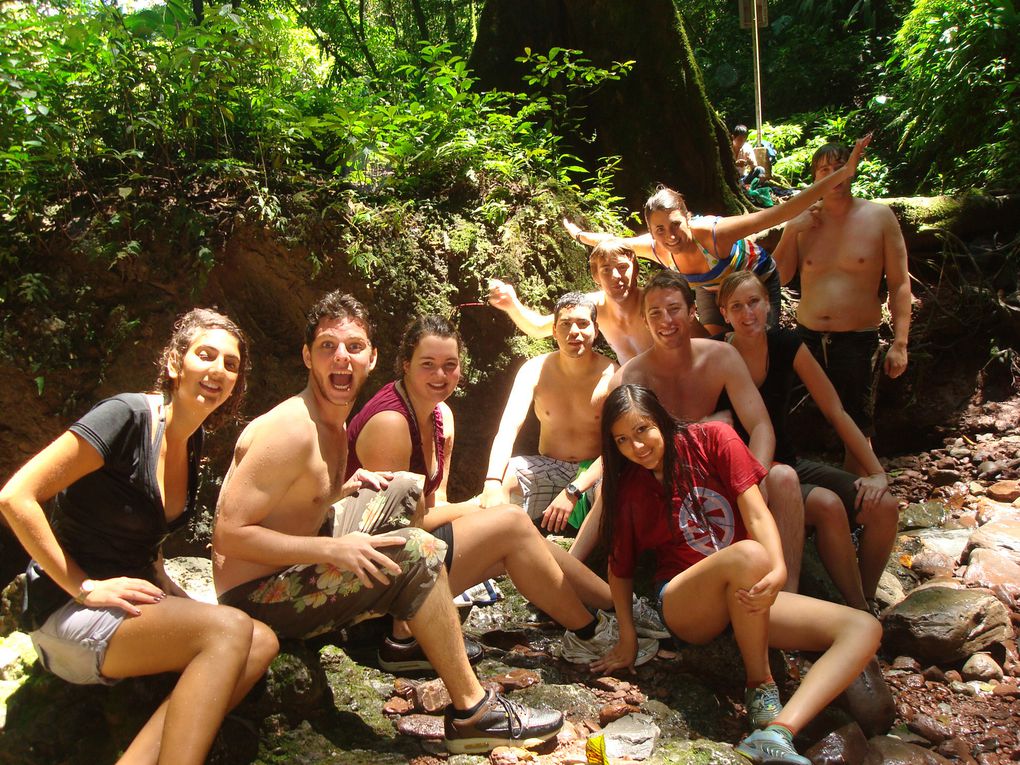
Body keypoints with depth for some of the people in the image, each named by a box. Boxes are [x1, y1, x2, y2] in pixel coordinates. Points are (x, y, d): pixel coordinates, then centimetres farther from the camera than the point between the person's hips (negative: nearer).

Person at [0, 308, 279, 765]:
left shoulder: (193, 443, 7)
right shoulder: (128, 416, -16)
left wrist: (178, 598, 5)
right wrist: (85, 588, -18)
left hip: (133, 603, 8)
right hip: (70, 612, -7)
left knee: (261, 642, -16)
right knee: (229, 629, -28)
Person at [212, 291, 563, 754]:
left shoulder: (334, 422, 7)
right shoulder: (292, 429, -23)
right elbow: (229, 533, -25)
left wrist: (342, 490, -2)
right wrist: (333, 549, -29)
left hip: (293, 572, 10)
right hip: (256, 597, -10)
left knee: (405, 489, 11)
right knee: (415, 551, -24)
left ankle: (407, 636, 14)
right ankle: (472, 712, -13)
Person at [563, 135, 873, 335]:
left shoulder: (713, 233, -44)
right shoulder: (656, 248, -29)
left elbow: (783, 211, -47)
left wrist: (844, 173, -52)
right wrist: (580, 235, 5)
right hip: (711, 288, 4)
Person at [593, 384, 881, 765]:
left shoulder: (713, 439, -3)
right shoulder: (627, 488, -2)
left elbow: (757, 514, -12)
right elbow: (620, 568, 5)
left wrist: (778, 570, -30)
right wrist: (627, 637, -4)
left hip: (747, 596, 3)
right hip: (685, 604, -3)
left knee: (864, 629, -16)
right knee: (749, 555, -36)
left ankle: (776, 731, -35)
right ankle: (760, 687, -15)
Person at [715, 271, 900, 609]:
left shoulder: (787, 345, -2)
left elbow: (835, 411, -2)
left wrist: (877, 472, -9)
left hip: (789, 463, 5)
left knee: (884, 506, -14)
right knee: (828, 505, -30)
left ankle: (866, 601, 7)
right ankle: (858, 614, -8)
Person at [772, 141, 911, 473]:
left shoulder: (879, 216, -3)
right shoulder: (802, 220, 4)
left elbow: (899, 283, -3)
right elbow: (779, 277, 1)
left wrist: (899, 343, -8)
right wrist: (792, 233, -10)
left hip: (858, 339, -2)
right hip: (807, 337, 2)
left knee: (857, 429, 8)